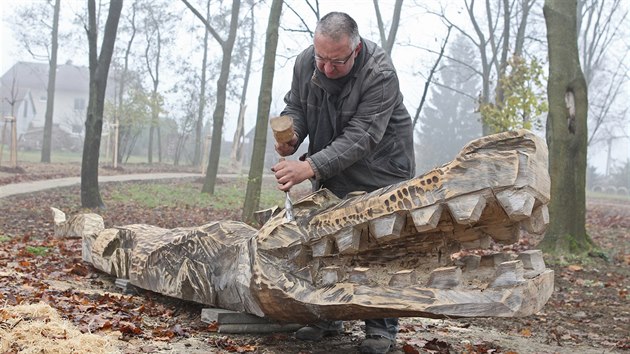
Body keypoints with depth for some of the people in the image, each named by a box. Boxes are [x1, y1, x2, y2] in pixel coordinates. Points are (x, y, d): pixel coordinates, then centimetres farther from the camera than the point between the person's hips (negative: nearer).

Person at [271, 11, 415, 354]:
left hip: (380, 167, -5)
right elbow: (296, 106, 3)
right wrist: (291, 135, -20)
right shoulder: (306, 61, -11)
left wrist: (310, 166, -41)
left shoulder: (380, 73, -29)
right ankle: (326, 317, 21)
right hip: (329, 168, 6)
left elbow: (360, 137, -33)